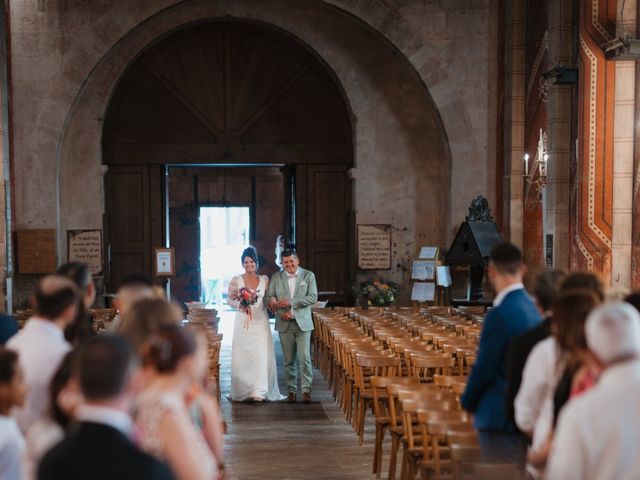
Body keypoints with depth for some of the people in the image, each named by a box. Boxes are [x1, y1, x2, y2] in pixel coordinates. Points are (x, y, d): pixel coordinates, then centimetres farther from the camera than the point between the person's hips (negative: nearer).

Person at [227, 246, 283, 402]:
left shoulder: (264, 280, 8)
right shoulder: (236, 280, 4)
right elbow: (229, 299, 2)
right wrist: (242, 306, -13)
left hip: (260, 322, 1)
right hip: (242, 322, 0)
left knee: (261, 354, -8)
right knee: (242, 355, 0)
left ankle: (259, 391, -8)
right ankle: (243, 390, 9)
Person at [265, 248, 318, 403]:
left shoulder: (308, 276, 3)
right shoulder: (276, 277, 7)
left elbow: (313, 297, -7)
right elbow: (268, 298, 2)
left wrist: (291, 303, -16)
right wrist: (284, 313, -15)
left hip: (303, 323, -1)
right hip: (284, 324, 2)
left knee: (305, 358, -8)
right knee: (288, 360, 5)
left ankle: (306, 390, -1)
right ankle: (291, 391, 13)